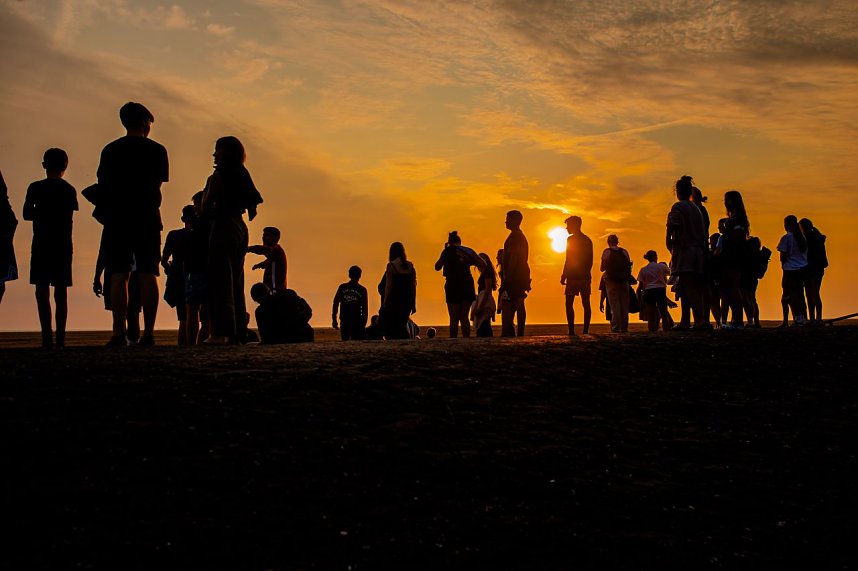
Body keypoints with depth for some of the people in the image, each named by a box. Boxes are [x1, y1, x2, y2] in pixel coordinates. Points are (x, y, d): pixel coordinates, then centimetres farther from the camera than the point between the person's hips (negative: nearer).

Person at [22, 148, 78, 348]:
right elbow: (69, 214, 11)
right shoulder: (70, 190, 6)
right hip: (64, 246, 3)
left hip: (41, 245, -3)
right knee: (61, 292, 5)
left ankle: (47, 336, -12)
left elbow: (27, 214, 0)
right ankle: (60, 337, 2)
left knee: (42, 291, -2)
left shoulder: (36, 188, -3)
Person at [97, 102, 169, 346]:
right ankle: (148, 333, -4)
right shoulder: (156, 150, 3)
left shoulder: (110, 150, 6)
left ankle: (119, 332, -7)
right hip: (147, 219, 0)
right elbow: (157, 185, 6)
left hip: (118, 219, 1)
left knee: (118, 276, -1)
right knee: (147, 275, 0)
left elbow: (103, 185, 7)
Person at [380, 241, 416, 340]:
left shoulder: (391, 265, -9)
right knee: (401, 326, 16)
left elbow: (388, 286, -11)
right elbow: (413, 286, 7)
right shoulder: (410, 265, 5)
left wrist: (385, 303, -5)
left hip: (394, 301, -5)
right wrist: (413, 304, 14)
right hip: (407, 301, 5)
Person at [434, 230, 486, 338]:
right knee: (464, 317, 10)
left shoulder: (448, 251, 1)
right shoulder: (467, 251, 9)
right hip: (467, 284, 3)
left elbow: (437, 267, 7)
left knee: (454, 318, -1)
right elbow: (483, 265, 9)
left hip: (453, 285, -3)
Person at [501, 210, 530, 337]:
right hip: (521, 276, 11)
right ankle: (520, 333, 8)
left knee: (507, 305, -15)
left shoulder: (514, 236, -10)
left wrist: (507, 276, -20)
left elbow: (513, 257, -18)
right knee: (518, 305, 8)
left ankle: (507, 333, -22)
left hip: (514, 276, -10)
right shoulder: (521, 236, 22)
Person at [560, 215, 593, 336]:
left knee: (569, 304, -5)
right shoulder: (587, 240, 13)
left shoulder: (571, 239, -7)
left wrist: (564, 276, -8)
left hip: (573, 276, -7)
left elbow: (569, 260, -11)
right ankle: (585, 330, 4)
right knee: (586, 304, 6)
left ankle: (571, 330, -15)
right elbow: (590, 260, 14)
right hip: (585, 276, 7)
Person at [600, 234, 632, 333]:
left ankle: (616, 327, -6)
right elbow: (629, 267, 5)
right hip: (624, 281, 3)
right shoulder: (624, 252, 5)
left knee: (614, 304, -1)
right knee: (624, 304, 9)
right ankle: (624, 327, 10)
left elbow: (602, 268, -4)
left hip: (611, 281, -3)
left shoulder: (607, 252, -4)